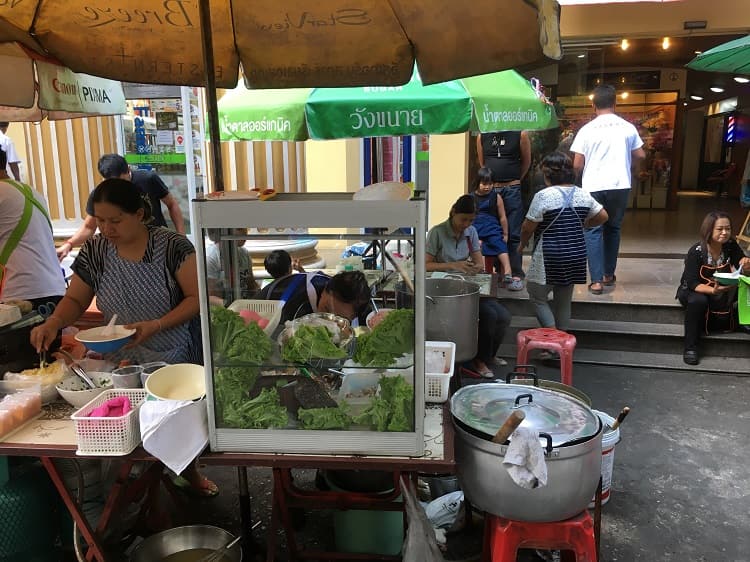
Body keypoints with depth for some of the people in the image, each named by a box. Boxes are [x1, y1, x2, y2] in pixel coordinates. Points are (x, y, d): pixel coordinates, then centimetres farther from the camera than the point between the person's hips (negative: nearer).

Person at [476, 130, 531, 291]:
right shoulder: (482, 136, 6)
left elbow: (526, 161, 10)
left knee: (514, 235, -3)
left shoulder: (520, 134, -2)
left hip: (512, 190, -3)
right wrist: (489, 180, 14)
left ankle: (516, 275, 2)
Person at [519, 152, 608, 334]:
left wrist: (522, 244, 8)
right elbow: (603, 216, 13)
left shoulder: (543, 196, -13)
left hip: (549, 258, -6)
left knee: (538, 297, 8)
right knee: (564, 301, 15)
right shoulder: (583, 195, 4)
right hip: (576, 256, 6)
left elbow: (527, 227, -10)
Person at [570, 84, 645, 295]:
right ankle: (609, 274, 26)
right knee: (613, 228, 17)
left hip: (594, 187, -3)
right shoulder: (628, 127, 4)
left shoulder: (587, 129, -3)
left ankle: (596, 281, -5)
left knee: (593, 231, 3)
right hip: (620, 185, 3)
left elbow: (577, 165, -4)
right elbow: (640, 155, 11)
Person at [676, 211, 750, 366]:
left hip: (723, 290, 4)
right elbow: (693, 284, -25)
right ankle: (691, 347, -26)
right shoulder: (696, 251, -20)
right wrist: (713, 290, -45)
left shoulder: (731, 246, -9)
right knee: (698, 301, -37)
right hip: (693, 290, -4)